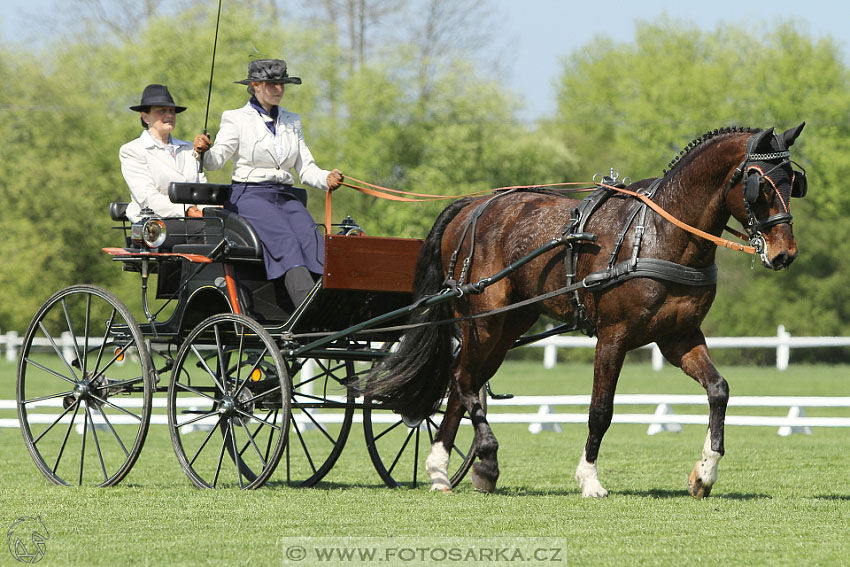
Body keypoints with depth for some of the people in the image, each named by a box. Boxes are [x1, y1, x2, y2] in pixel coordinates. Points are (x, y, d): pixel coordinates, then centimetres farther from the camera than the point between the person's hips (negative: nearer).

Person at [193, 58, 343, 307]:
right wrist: (204, 151, -31)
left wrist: (326, 179, -6)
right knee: (286, 240, -32)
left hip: (285, 198, 5)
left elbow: (306, 169, 15)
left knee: (312, 240, -26)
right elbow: (216, 159, -8)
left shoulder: (292, 121, 20)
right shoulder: (237, 119, 5)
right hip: (249, 195, -5)